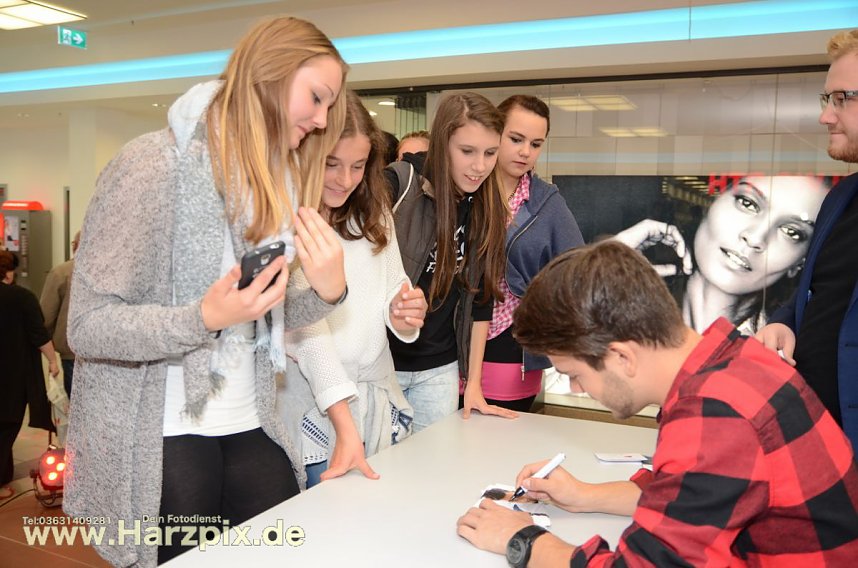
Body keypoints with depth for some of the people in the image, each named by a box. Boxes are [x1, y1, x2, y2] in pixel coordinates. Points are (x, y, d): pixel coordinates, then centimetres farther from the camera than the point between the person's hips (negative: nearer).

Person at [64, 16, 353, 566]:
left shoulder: (277, 183, 8)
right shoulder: (155, 162, -15)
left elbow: (267, 315, 9)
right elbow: (88, 326, -15)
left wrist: (326, 292, -10)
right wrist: (204, 318, -30)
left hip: (249, 428, 6)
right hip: (158, 436, -6)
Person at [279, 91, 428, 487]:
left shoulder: (373, 213, 7)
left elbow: (391, 291, 8)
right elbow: (306, 329, -19)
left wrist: (404, 314, -17)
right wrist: (345, 427, -25)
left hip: (378, 406, 6)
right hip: (314, 412, -5)